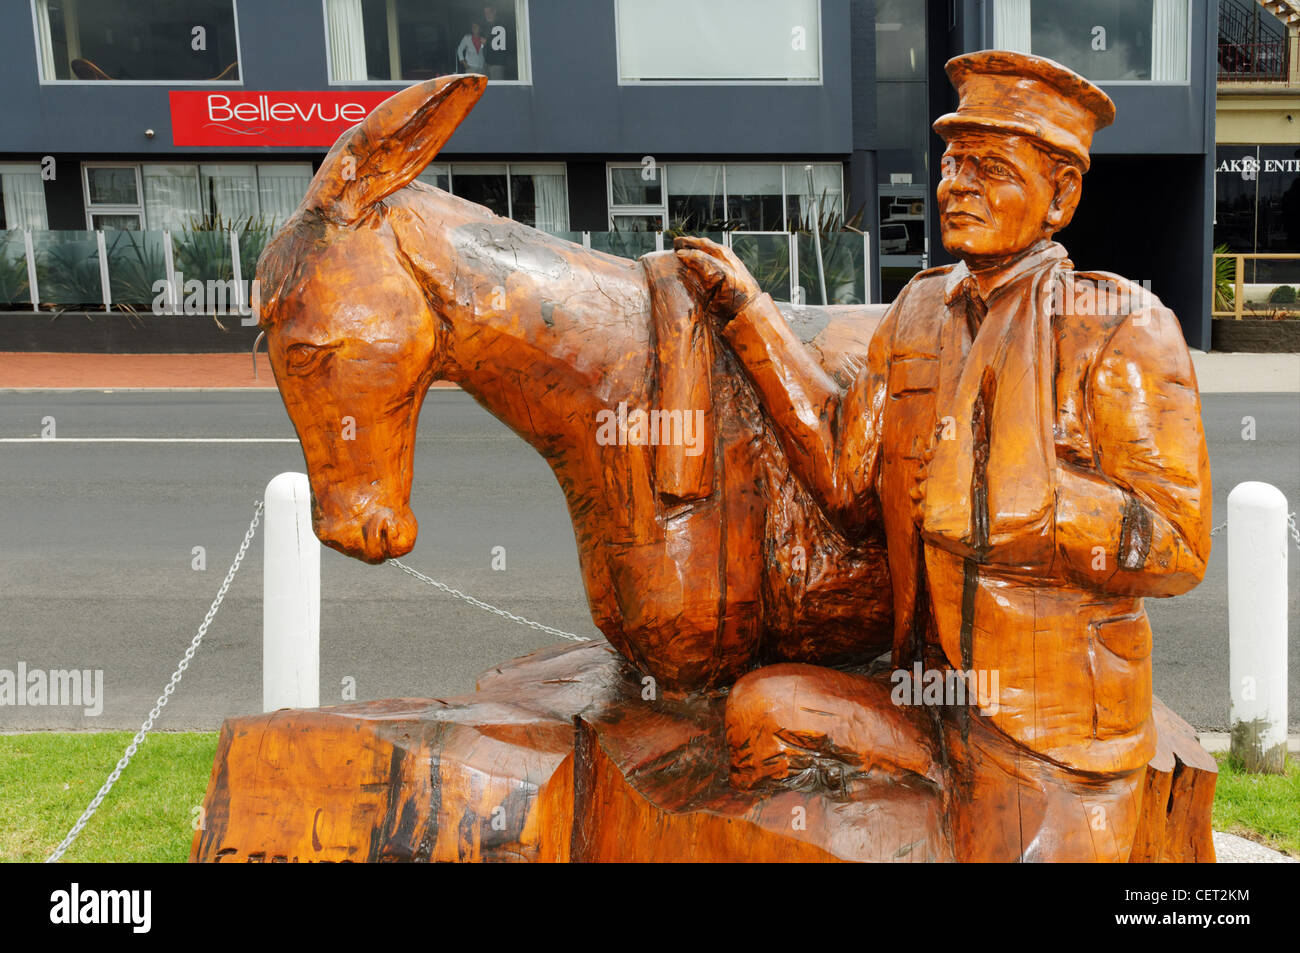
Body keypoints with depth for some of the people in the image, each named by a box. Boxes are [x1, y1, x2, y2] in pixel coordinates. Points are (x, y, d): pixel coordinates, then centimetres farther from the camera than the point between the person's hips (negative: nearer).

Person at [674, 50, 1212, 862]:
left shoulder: (1121, 327, -10)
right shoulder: (920, 312, 6)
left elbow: (1175, 545, -15)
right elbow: (848, 483, 2)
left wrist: (1000, 506, -23)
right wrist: (750, 316, 0)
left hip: (1053, 735, -5)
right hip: (931, 700, 5)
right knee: (760, 712, -5)